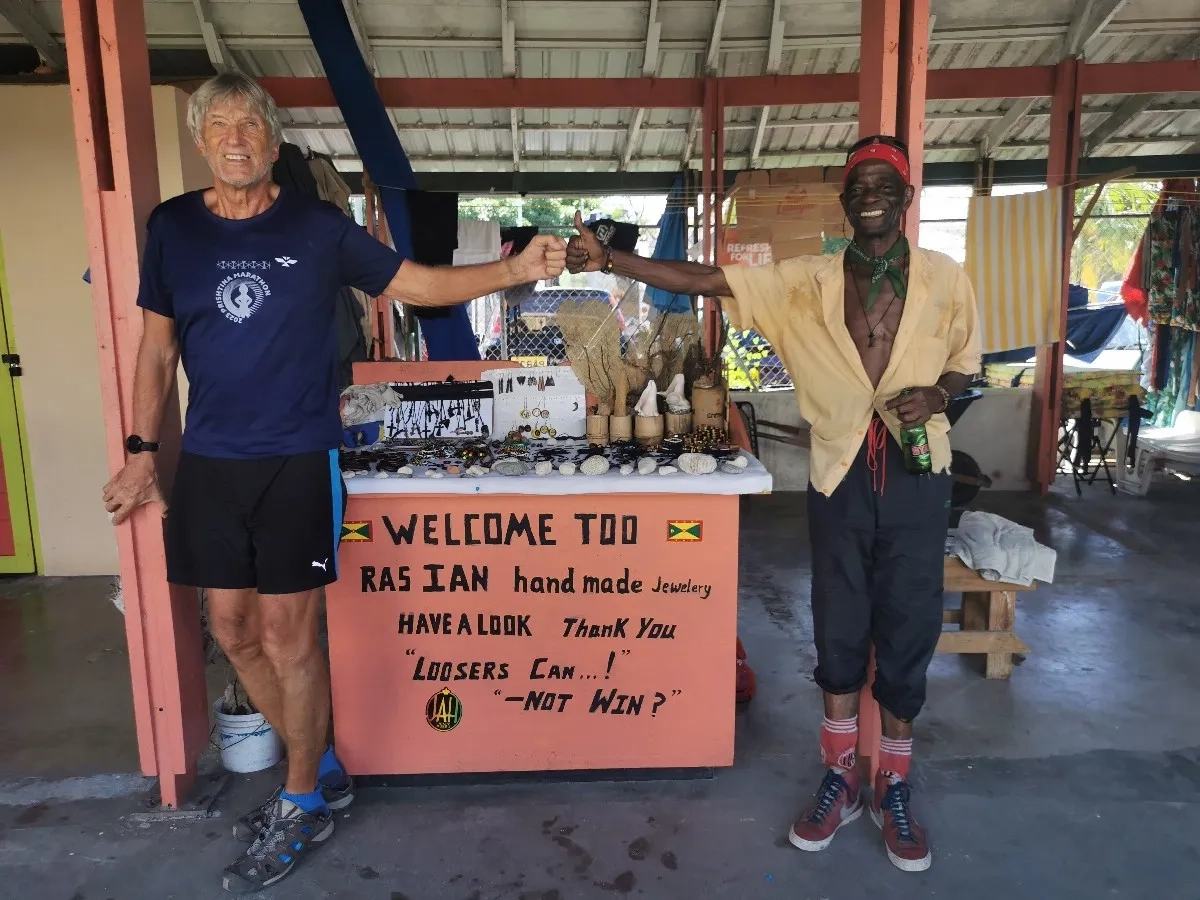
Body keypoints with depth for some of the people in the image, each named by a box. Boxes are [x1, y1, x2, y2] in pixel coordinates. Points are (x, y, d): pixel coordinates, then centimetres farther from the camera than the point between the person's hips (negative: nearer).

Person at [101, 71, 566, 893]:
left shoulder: (319, 227, -3)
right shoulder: (173, 227, 5)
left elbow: (418, 284, 0)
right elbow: (158, 347, 10)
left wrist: (515, 270, -12)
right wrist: (142, 451, 7)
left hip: (297, 459, -4)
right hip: (209, 461, 4)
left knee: (286, 633, 0)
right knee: (232, 628, 9)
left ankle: (303, 805, 22)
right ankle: (322, 770, 30)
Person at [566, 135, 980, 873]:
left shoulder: (945, 279, 0)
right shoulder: (806, 281, -1)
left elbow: (966, 363, 12)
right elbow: (700, 279, -8)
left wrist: (937, 394, -11)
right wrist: (608, 260, -17)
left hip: (917, 474, 0)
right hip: (840, 472, 1)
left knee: (908, 626, 8)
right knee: (839, 627, 11)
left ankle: (894, 788, 29)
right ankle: (840, 779, 30)